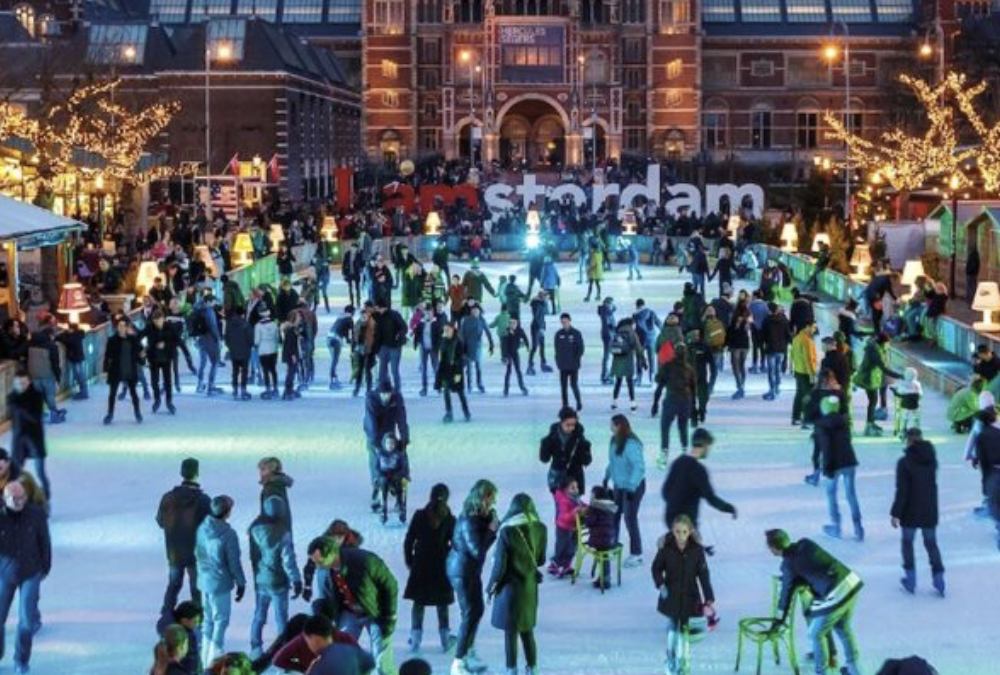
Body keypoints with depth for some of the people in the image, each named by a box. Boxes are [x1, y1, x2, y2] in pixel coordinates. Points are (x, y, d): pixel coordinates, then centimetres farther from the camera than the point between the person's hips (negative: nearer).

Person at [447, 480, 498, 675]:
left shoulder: (478, 516, 2)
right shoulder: (469, 521, -27)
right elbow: (478, 550, -29)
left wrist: (493, 525, -10)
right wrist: (492, 530, -23)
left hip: (470, 569, 10)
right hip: (462, 571, -10)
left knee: (477, 610, 20)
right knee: (470, 614, -6)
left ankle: (469, 653, 36)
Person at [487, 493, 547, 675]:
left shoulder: (507, 531, -19)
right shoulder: (540, 529, -6)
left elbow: (500, 564, -14)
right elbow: (541, 560, 5)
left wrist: (492, 585, 1)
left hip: (511, 586, -5)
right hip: (530, 585, 5)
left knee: (511, 633, 7)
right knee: (527, 631, 18)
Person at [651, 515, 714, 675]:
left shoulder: (697, 550, -13)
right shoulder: (666, 548, -13)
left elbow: (704, 575, -11)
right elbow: (656, 568, 2)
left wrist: (709, 599, -16)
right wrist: (660, 584, -15)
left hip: (689, 597, 0)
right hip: (671, 596, 0)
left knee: (684, 630, 7)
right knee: (672, 628, 14)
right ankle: (670, 660, 33)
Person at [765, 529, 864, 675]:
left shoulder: (789, 564, -5)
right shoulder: (805, 543, 9)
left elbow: (786, 594, 4)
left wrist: (779, 621, 15)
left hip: (835, 595, -8)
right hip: (852, 582, 8)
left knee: (816, 634, 13)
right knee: (843, 627, 28)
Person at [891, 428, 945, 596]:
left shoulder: (904, 462, -18)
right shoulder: (931, 459, 0)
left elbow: (902, 491, -19)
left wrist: (895, 513, -13)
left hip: (911, 513, -4)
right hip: (930, 511, 4)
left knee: (907, 542, 14)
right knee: (931, 544, 14)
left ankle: (910, 580, 15)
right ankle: (939, 581, 10)